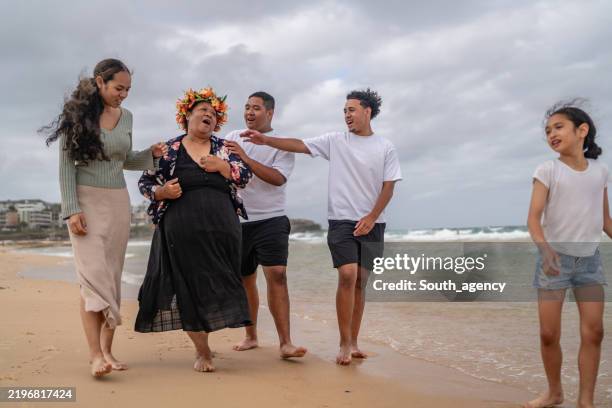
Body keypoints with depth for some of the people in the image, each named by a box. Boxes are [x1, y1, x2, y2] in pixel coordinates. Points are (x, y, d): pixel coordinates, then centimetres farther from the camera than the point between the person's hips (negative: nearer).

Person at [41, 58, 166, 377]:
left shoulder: (126, 117, 10)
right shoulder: (76, 115, -5)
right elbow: (66, 165, -7)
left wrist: (151, 154, 3)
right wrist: (72, 210, -15)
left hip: (118, 202, 5)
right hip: (86, 201, -5)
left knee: (112, 277, 4)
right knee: (93, 274, -13)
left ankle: (106, 349, 9)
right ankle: (96, 355, -15)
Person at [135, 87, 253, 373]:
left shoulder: (223, 148, 11)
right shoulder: (168, 150, 5)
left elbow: (245, 176, 5)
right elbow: (145, 183, 7)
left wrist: (221, 165, -10)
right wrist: (162, 192, -13)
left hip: (222, 230, 2)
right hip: (182, 231, -2)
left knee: (216, 285, 4)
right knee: (189, 288, 0)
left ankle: (203, 338, 24)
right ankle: (202, 351, 11)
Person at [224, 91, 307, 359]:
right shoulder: (232, 138, 9)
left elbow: (278, 178, -17)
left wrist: (245, 158, -22)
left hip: (270, 220, -4)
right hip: (238, 221, 4)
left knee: (277, 275, -17)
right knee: (245, 280, 13)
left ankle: (285, 343, -17)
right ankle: (250, 336, 28)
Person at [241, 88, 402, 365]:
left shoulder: (385, 147, 4)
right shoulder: (335, 141, 4)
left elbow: (388, 187, 0)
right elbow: (300, 145, -4)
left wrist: (371, 218, -10)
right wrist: (266, 140, -17)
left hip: (371, 224, 1)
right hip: (341, 221, -1)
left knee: (360, 281, 5)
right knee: (347, 276, -15)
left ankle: (353, 342, 14)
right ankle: (345, 344, -6)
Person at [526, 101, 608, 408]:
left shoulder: (600, 171, 4)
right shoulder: (547, 170, -7)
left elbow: (605, 219, 13)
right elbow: (534, 217, -14)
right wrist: (545, 249, -31)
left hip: (590, 258, 3)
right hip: (555, 257, -3)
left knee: (593, 331, 0)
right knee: (549, 334, -1)